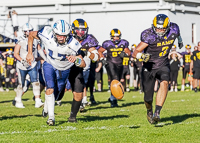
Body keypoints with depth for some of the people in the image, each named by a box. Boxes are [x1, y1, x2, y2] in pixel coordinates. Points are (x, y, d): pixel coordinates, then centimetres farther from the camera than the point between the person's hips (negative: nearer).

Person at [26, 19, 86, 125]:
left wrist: (76, 60, -51)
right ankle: (51, 117, -7)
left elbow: (83, 64, -28)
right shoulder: (47, 35, -31)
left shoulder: (72, 45, -33)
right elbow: (31, 35, -9)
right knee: (50, 89, -21)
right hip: (50, 65, 0)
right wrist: (30, 53, -9)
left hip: (64, 70, 0)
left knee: (57, 95, 8)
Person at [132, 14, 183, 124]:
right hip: (149, 66, -2)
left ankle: (157, 113, -33)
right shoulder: (149, 35, -23)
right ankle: (149, 112, 39)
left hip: (163, 65, 2)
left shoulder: (173, 30, -11)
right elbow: (135, 52, -23)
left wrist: (180, 40, 38)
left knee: (164, 83, -31)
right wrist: (142, 55, -45)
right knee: (148, 98, 3)